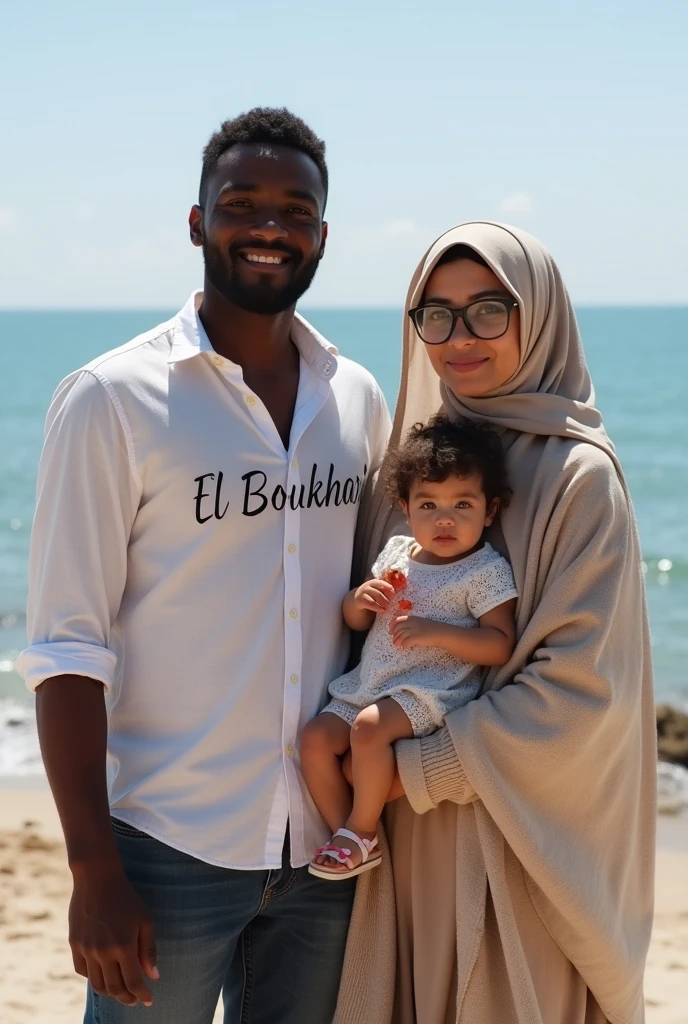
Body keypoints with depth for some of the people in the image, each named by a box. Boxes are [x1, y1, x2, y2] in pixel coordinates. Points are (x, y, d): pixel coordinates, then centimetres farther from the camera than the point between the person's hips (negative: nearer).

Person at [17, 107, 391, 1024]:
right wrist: (94, 871, -15)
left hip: (324, 845, 5)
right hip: (171, 848, -4)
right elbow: (68, 648, -11)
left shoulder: (359, 401, 6)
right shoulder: (113, 399, -9)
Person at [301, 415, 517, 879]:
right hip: (368, 685, 7)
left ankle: (361, 835, -12)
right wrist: (359, 599, -5)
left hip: (432, 690, -7)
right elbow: (356, 622, 19)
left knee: (370, 726, -30)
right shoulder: (397, 554, 11)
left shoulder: (487, 571, -8)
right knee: (316, 737, -9)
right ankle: (346, 834, 3)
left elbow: (500, 645, -15)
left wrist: (436, 632, -24)